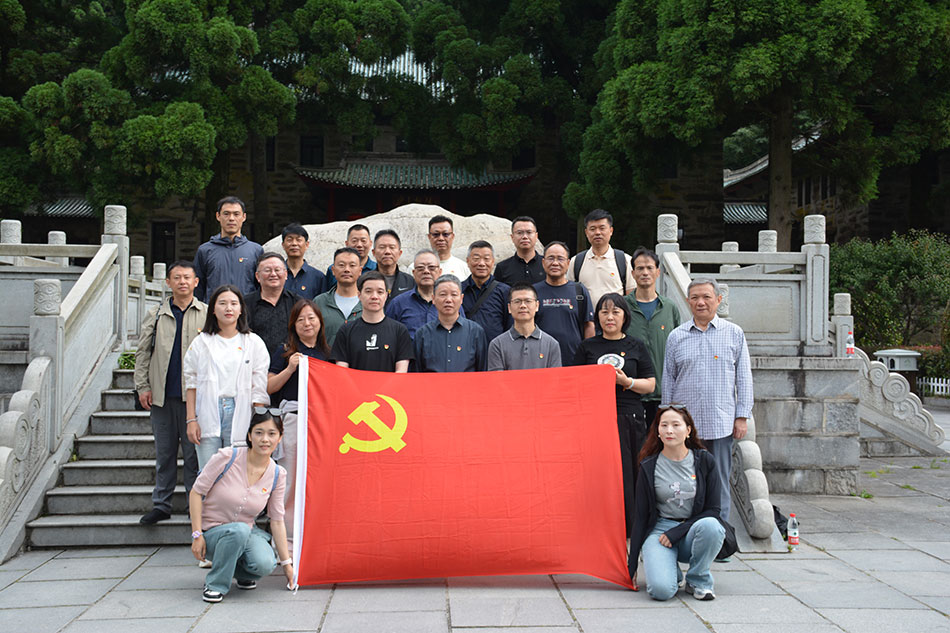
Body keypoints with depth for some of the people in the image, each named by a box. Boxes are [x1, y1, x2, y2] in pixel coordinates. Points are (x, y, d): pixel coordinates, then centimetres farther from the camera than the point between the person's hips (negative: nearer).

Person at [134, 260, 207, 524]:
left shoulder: (207, 314, 3)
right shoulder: (156, 315, 10)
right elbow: (143, 352, 12)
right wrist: (143, 386, 4)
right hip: (162, 396, 3)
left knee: (194, 453, 2)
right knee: (164, 453, 10)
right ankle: (161, 504, 18)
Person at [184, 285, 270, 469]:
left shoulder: (254, 342, 6)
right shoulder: (201, 342, 10)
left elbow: (259, 389, 2)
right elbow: (191, 384, 9)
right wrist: (191, 420, 0)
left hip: (239, 415, -1)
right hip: (208, 415, 1)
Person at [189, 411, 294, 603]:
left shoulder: (277, 475, -5)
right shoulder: (227, 457, -16)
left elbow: (277, 521, 1)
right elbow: (196, 492, -9)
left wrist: (286, 563, 1)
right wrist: (197, 534, -15)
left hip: (247, 531, 3)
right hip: (212, 531, -3)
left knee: (265, 564, -28)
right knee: (239, 530, -37)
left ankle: (241, 573, 10)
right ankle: (215, 585, -13)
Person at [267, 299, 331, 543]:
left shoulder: (326, 353, 16)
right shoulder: (285, 352, 5)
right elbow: (269, 387, 1)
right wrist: (290, 369, -10)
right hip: (293, 419, -3)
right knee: (292, 479, -3)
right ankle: (289, 536, 5)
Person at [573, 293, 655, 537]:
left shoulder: (636, 346, 10)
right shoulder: (587, 346, 11)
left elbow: (650, 384, 7)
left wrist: (626, 381, -10)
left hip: (629, 419, 0)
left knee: (628, 475, -1)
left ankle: (629, 529, 9)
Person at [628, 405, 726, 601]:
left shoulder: (704, 461, -1)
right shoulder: (649, 467, -1)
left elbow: (712, 510, -3)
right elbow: (640, 516, 2)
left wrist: (676, 532, -14)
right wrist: (632, 564, 1)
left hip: (694, 530, 1)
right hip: (659, 529, -1)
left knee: (710, 526, -35)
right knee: (661, 589, -28)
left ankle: (698, 580, -8)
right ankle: (670, 568, 10)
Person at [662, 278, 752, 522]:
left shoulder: (734, 334, 6)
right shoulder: (676, 337, 8)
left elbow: (744, 378, 7)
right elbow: (668, 380, 12)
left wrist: (742, 417, 1)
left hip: (721, 423, 0)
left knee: (720, 483, 6)